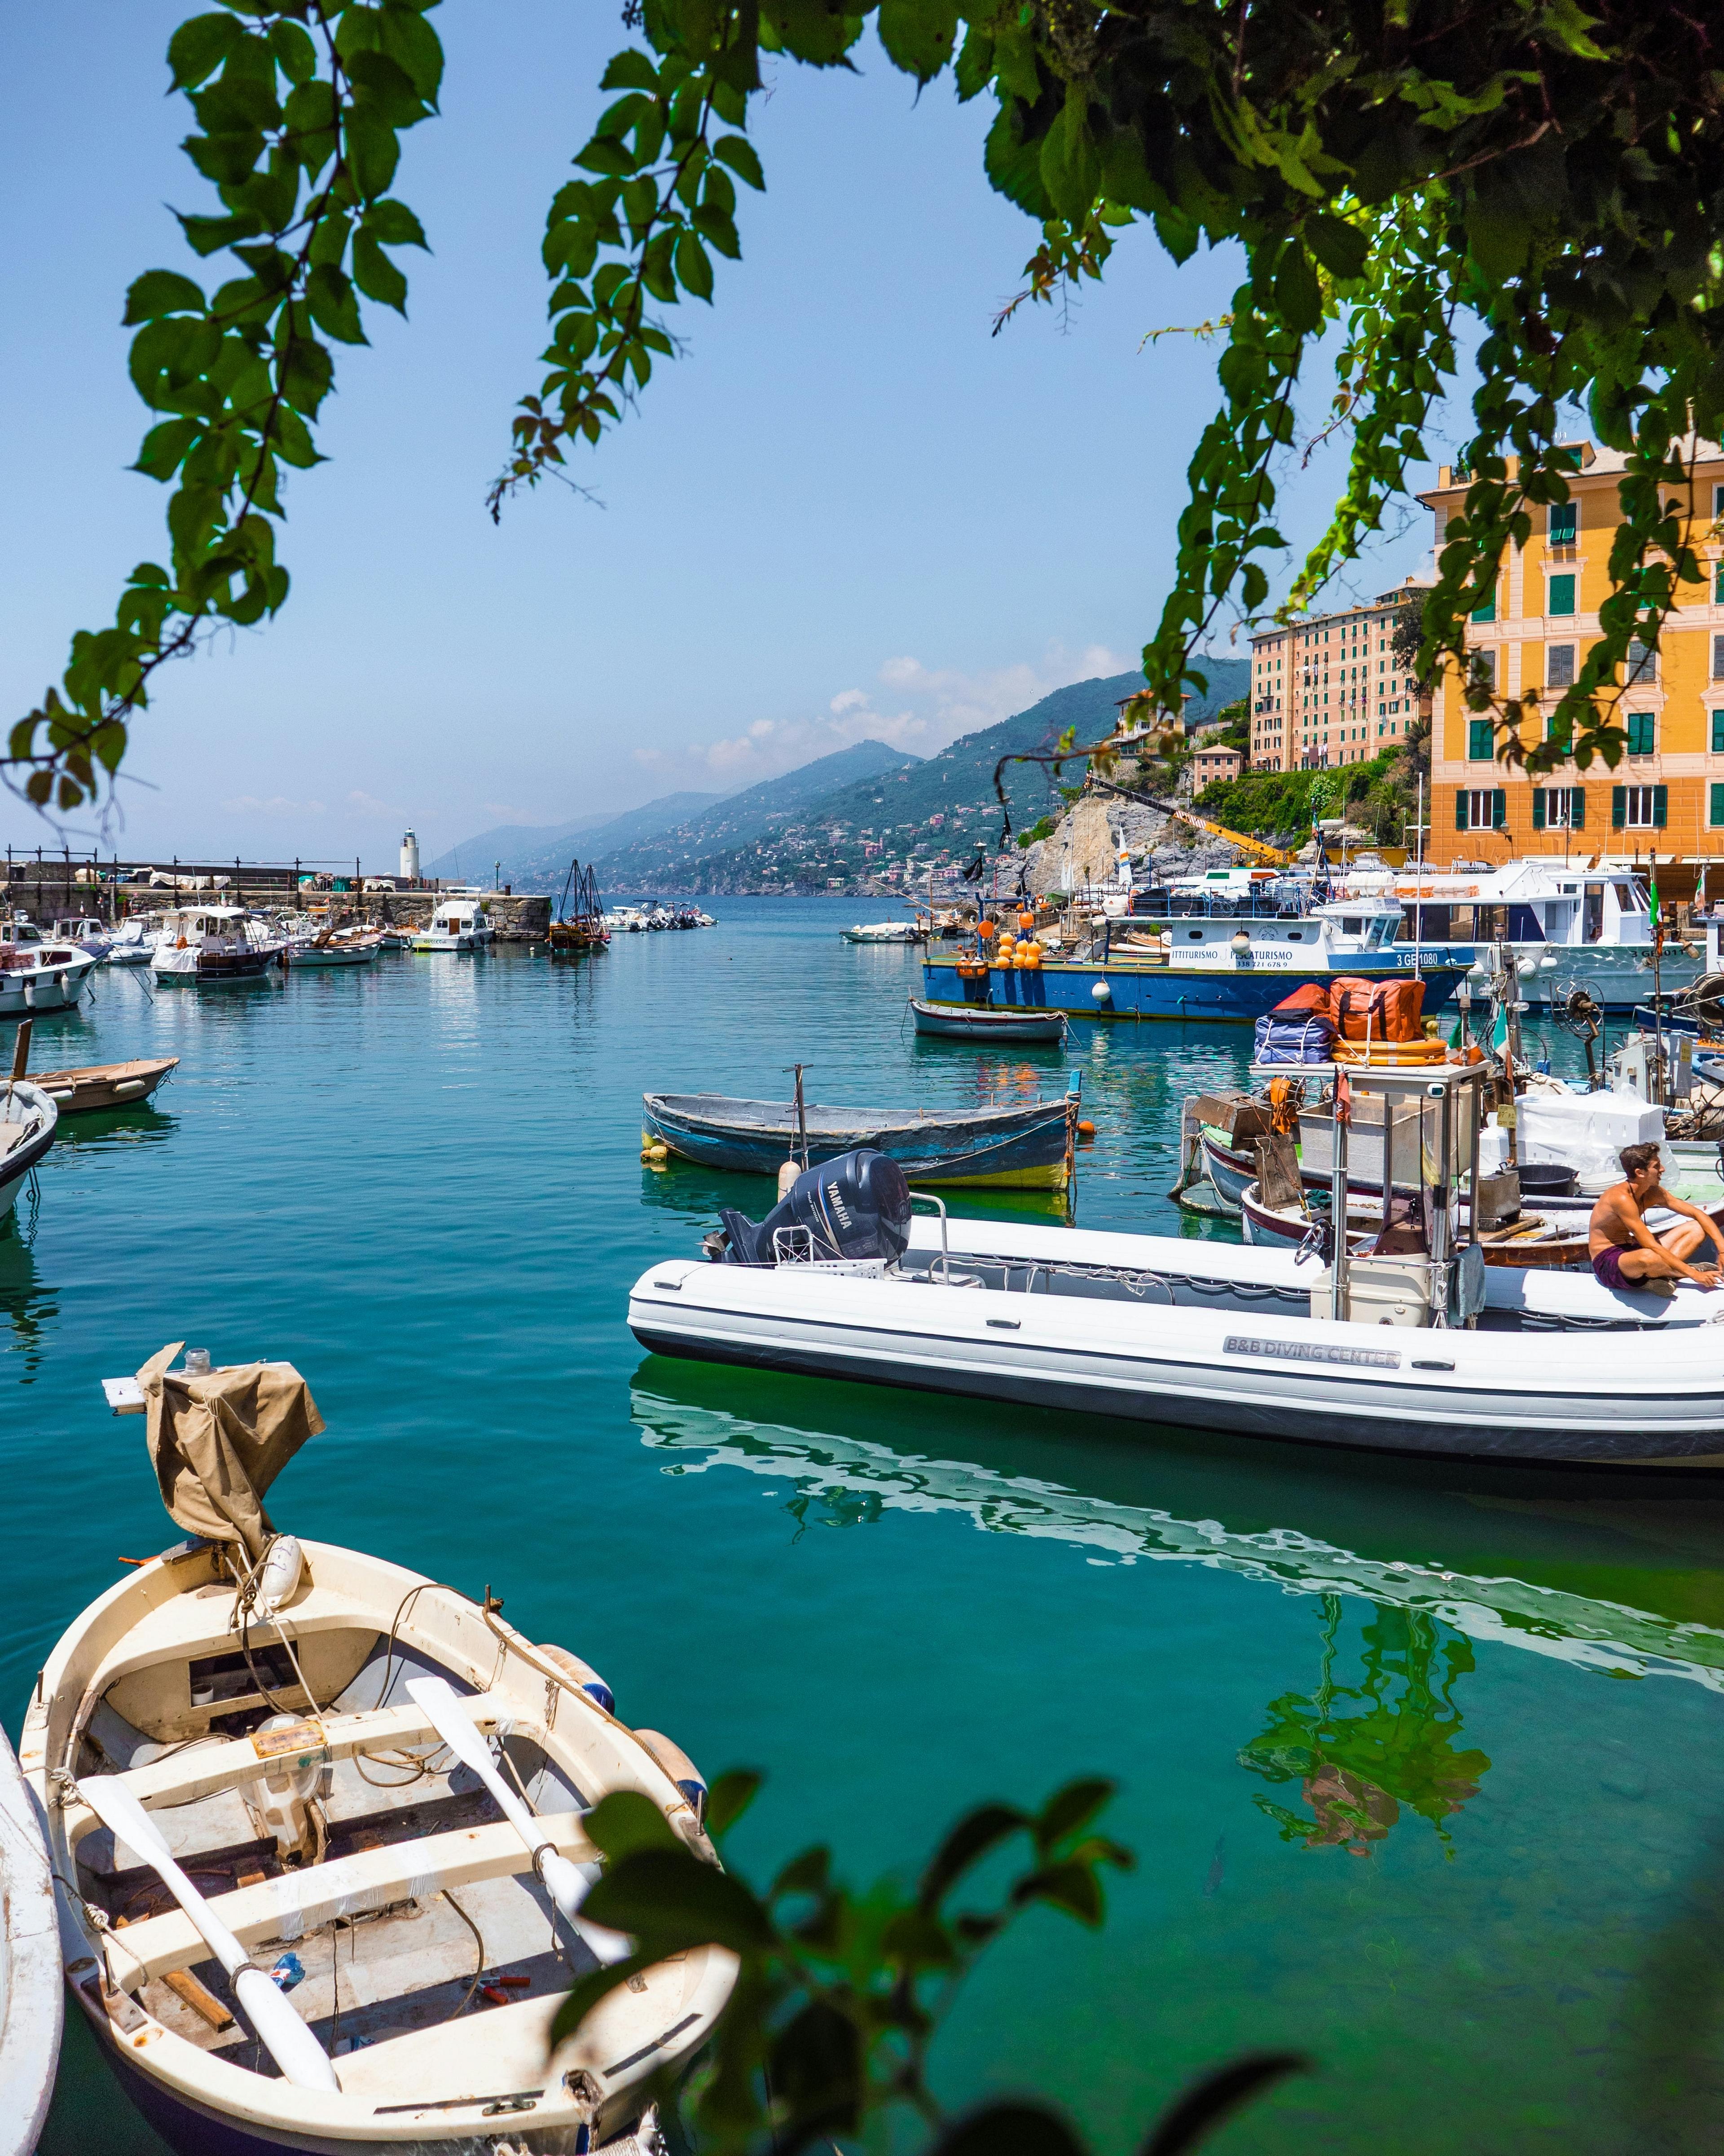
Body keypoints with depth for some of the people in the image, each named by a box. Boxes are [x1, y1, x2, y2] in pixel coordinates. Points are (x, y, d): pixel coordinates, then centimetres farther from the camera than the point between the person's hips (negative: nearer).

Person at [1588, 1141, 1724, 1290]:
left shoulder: (1653, 1193, 4)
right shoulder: (1622, 1198, -23)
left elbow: (1697, 1214, 9)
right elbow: (1651, 1246, -27)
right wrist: (1694, 1274, -25)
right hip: (1608, 1264, -10)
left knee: (1696, 1228, 6)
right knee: (1648, 1258, -43)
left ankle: (1658, 1275, -15)